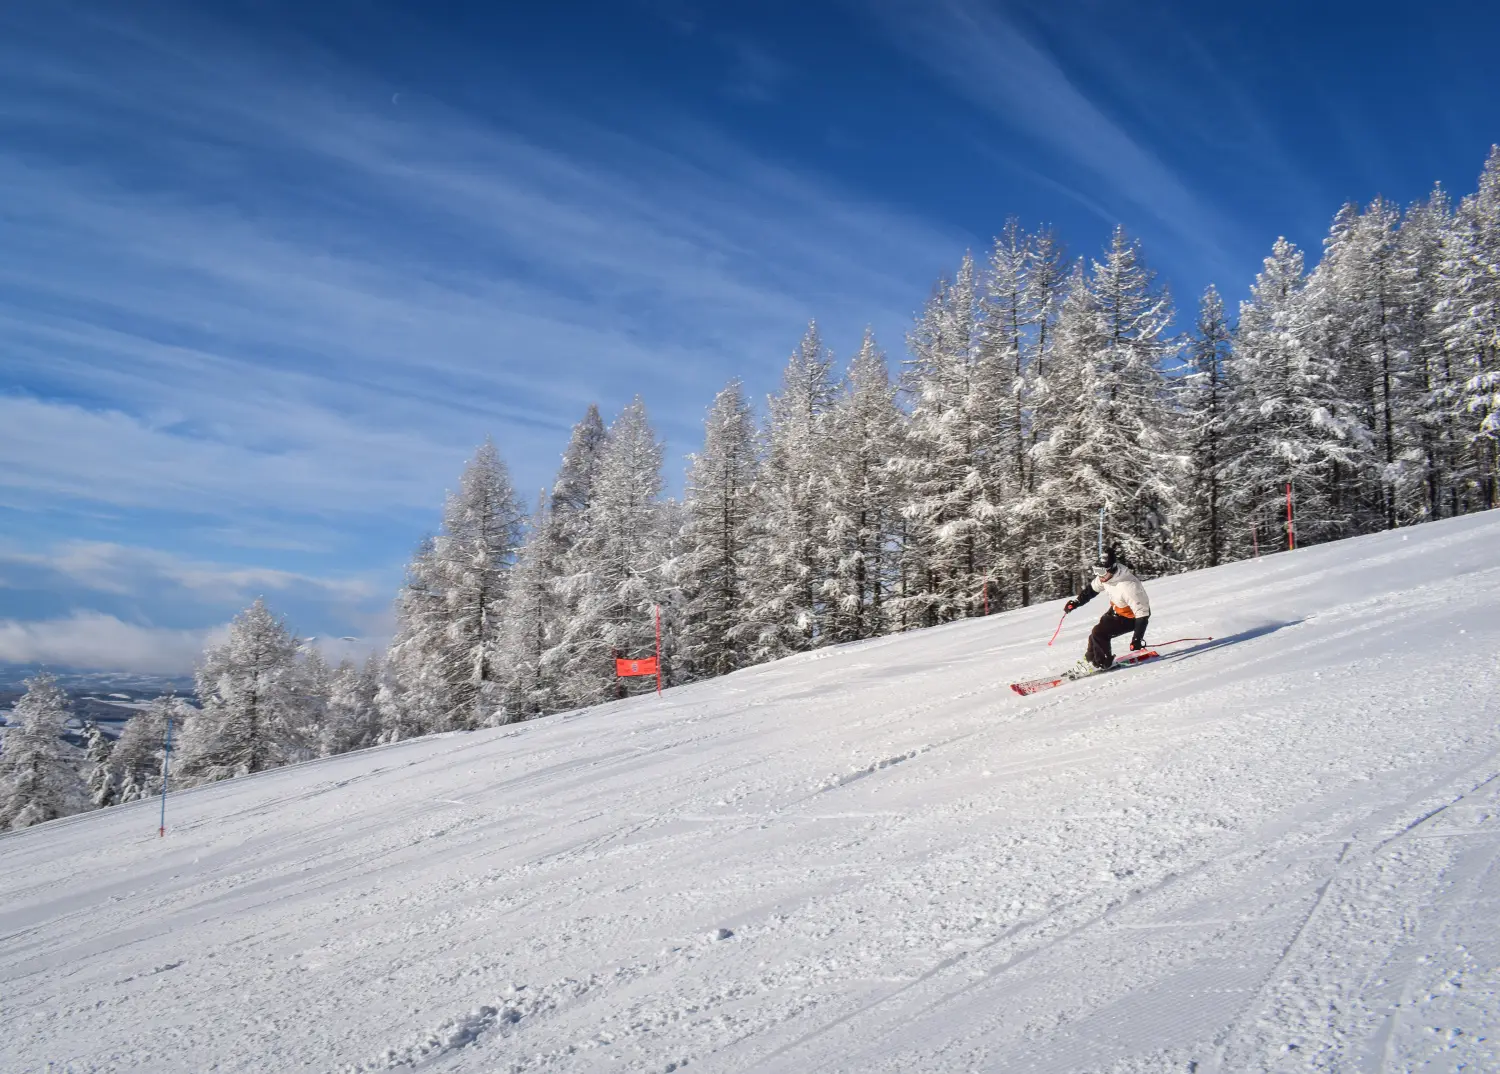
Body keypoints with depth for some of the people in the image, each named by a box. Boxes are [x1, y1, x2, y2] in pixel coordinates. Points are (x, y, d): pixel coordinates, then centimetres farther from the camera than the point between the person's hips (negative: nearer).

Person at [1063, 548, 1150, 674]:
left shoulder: (1128, 586, -39)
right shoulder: (1106, 575, -16)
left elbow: (1142, 613, -34)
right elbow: (1092, 588, 7)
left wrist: (1137, 639, -35)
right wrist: (1076, 602, 0)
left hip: (1131, 617, -8)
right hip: (1116, 609, 8)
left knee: (1099, 633, -16)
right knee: (1097, 633, 9)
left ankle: (1100, 663, 4)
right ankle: (1090, 659, 31)